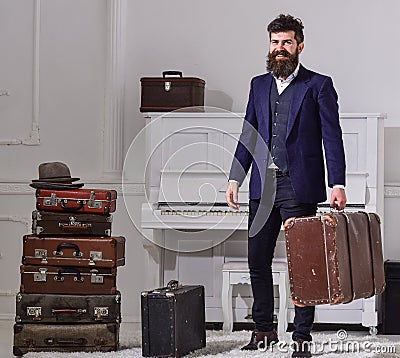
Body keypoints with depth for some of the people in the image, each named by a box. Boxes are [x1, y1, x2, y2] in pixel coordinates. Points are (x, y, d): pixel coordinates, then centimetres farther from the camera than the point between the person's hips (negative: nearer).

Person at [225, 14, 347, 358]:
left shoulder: (319, 85, 0)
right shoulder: (259, 85, 15)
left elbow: (332, 138, -4)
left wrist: (337, 184, -13)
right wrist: (235, 178, 10)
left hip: (298, 187, -5)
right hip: (262, 187, 5)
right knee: (258, 261, 7)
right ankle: (264, 330, 21)